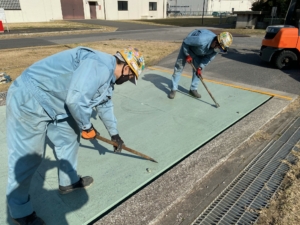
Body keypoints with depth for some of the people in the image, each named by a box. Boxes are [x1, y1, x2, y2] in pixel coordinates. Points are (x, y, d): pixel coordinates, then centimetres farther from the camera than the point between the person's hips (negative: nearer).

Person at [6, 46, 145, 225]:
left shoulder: (107, 75, 11)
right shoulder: (101, 67, -24)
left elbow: (105, 104, 24)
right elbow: (75, 100, -31)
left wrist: (114, 133, 34)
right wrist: (87, 126, -11)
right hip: (28, 100, -10)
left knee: (69, 138, 19)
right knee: (27, 158, 0)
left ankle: (69, 182, 39)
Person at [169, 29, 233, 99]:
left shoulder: (217, 47, -23)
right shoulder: (201, 40, -43)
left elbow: (208, 58, -9)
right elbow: (185, 42, -29)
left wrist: (200, 67, -17)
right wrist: (187, 55, -18)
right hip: (188, 46, -5)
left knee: (198, 71, 0)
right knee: (179, 67, -6)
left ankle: (193, 89, 13)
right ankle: (174, 89, 3)